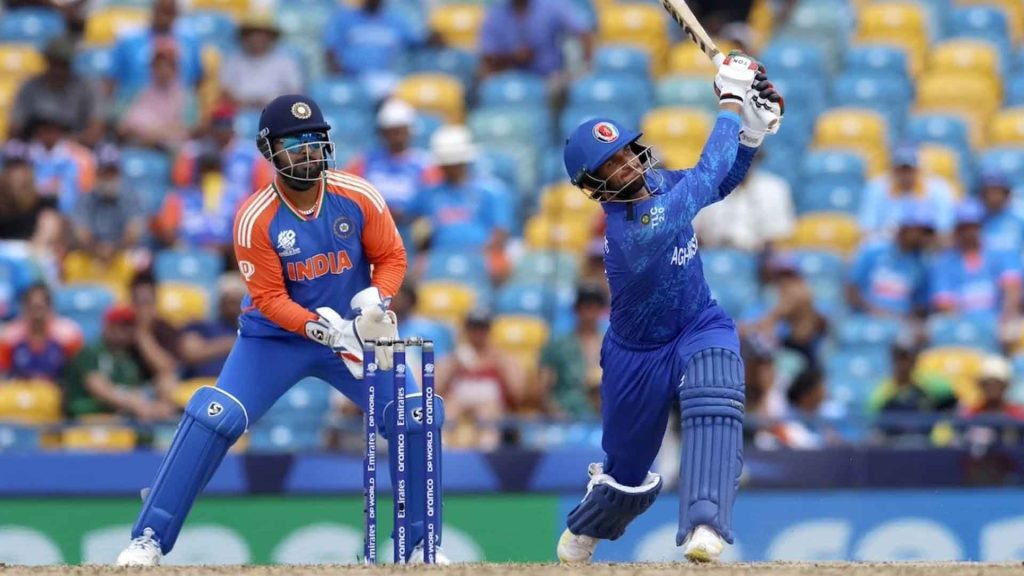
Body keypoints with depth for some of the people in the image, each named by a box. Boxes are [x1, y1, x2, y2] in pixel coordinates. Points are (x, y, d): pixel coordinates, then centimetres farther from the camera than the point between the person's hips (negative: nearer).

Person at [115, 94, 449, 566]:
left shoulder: (359, 199, -13)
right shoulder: (255, 219, -19)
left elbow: (391, 257, -3)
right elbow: (270, 299, -18)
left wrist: (377, 300, -24)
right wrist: (320, 328, -34)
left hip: (353, 331, 2)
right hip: (275, 337, -2)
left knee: (415, 417, -10)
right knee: (214, 417, -19)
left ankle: (419, 544, 8)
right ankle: (149, 539, -13)